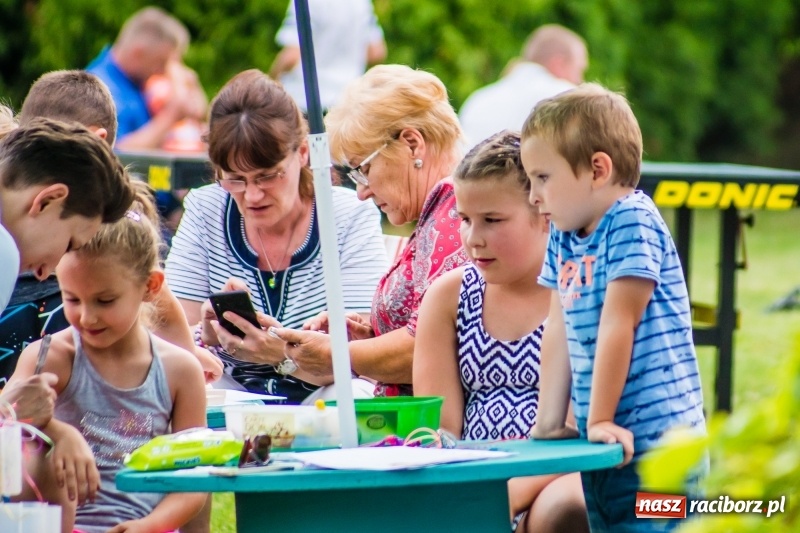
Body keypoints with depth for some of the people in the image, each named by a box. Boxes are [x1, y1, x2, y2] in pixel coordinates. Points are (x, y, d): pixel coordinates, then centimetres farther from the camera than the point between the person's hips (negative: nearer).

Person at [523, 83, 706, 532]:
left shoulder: (632, 221, -13)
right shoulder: (563, 236, 12)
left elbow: (617, 325, -15)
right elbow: (559, 332, 10)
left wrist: (601, 419, -15)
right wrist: (550, 422, 7)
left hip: (654, 443, -8)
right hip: (602, 446, 8)